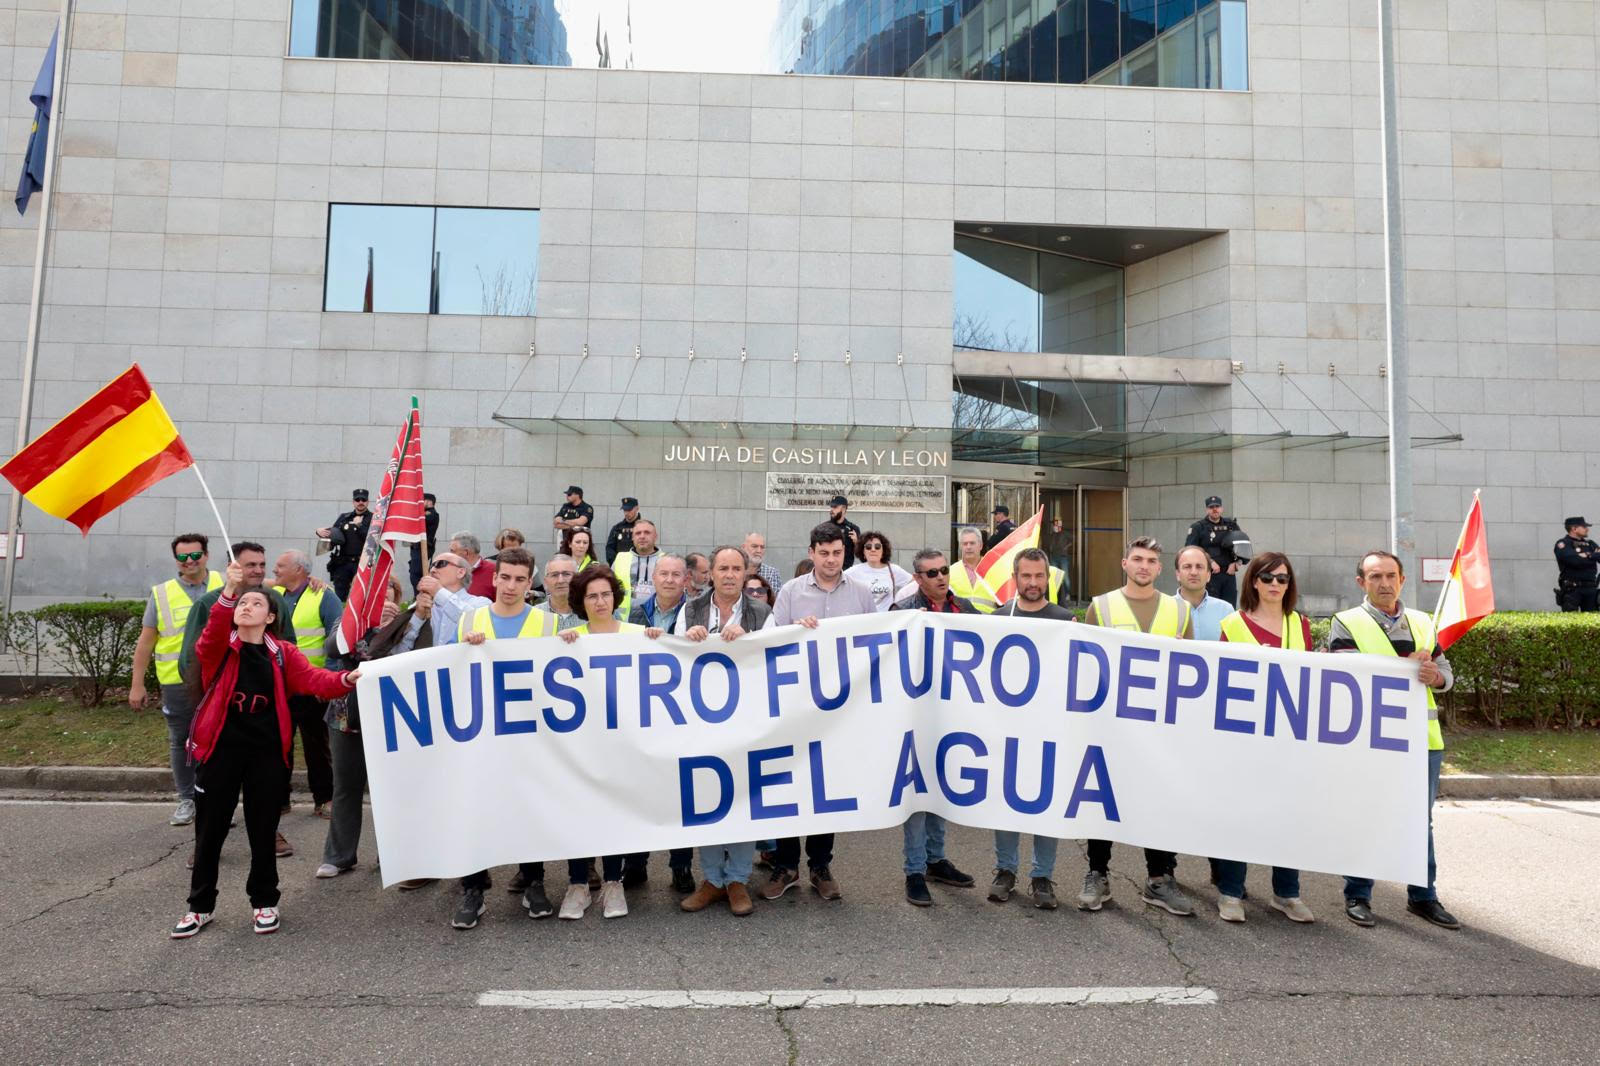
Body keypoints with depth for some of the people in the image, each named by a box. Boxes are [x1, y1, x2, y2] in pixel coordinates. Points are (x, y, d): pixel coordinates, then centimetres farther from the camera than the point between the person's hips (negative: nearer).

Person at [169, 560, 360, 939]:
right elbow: (211, 636, -23)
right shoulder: (219, 648, 0)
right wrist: (228, 591, -39)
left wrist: (346, 679, -32)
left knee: (263, 830, 9)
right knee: (209, 830, 10)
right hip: (219, 749, 0)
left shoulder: (283, 653, 3)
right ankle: (200, 906, 27)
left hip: (266, 752, 1)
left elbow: (313, 679, -11)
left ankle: (264, 902, 26)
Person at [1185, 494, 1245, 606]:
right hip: (1209, 575, -4)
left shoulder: (1231, 525, 12)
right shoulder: (1198, 527, -1)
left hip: (1229, 573, 4)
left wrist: (1235, 563, 2)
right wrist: (1210, 562, -14)